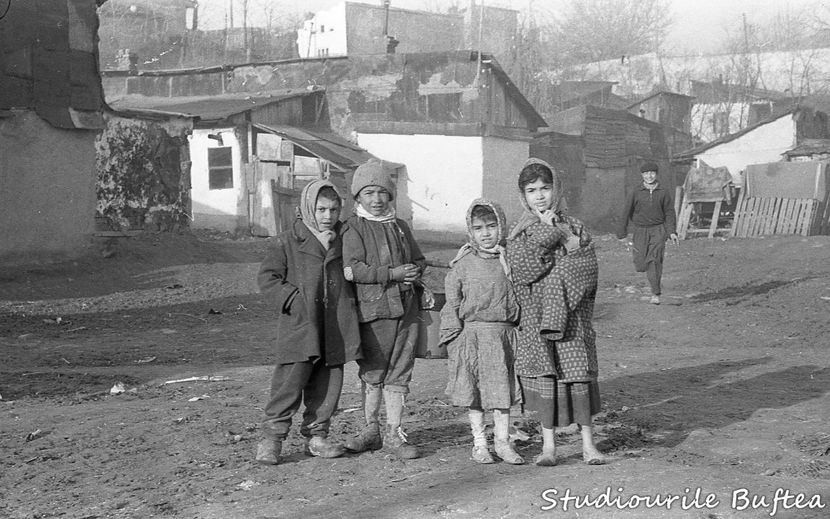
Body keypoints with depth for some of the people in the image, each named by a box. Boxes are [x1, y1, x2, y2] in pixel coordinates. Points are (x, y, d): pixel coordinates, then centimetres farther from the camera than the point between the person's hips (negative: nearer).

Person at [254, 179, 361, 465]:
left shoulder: (343, 240, 12)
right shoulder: (287, 241, 0)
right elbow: (267, 277, 0)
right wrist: (293, 300, -11)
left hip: (335, 328, 4)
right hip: (299, 326, -4)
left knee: (328, 383, 7)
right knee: (291, 380, -8)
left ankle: (316, 436, 19)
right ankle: (272, 436, 1)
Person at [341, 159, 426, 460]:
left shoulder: (400, 227, 16)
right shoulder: (354, 228, -2)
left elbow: (419, 261, 23)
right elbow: (352, 269, -13)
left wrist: (414, 273, -2)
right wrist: (392, 273, -17)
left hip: (406, 308, 5)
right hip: (373, 309, -5)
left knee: (399, 372, 6)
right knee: (372, 372, 3)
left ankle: (394, 433, 12)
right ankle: (371, 429, 18)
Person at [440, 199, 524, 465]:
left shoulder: (510, 261, 4)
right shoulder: (463, 263, -2)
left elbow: (520, 296, 12)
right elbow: (452, 300, 1)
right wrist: (452, 333, -4)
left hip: (502, 333, 1)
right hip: (471, 331, -1)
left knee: (502, 388, 4)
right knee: (474, 391, 5)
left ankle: (503, 441, 15)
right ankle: (479, 442, 17)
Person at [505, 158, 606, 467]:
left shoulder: (574, 227, 5)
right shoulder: (520, 232, 5)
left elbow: (588, 270, -6)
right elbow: (521, 269, -14)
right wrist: (548, 233, -14)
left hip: (571, 317, 0)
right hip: (535, 319, 0)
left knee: (578, 375, -2)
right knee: (543, 377, 2)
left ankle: (588, 444, 8)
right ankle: (548, 444, 13)